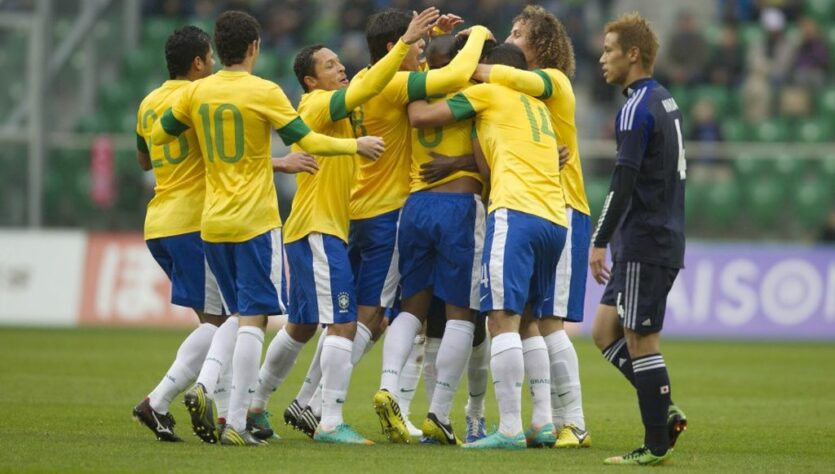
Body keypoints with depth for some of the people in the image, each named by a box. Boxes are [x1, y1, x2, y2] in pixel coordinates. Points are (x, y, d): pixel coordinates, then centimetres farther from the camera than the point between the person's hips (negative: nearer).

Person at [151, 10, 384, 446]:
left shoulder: (197, 92, 4)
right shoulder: (264, 92, -10)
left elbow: (157, 135, 16)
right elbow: (307, 142, -10)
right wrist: (357, 146, 3)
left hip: (213, 224, 6)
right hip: (255, 222, -6)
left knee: (244, 317, 19)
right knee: (252, 320, -5)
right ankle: (236, 423, -10)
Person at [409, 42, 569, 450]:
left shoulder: (488, 92, 9)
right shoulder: (538, 108, 29)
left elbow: (421, 118, 5)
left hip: (516, 213, -7)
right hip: (554, 219, 8)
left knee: (502, 319, -11)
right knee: (529, 321, 17)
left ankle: (510, 428, -19)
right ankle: (546, 422, 9)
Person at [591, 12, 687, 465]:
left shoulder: (637, 108, -15)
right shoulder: (665, 102, 15)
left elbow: (624, 181, -22)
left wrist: (600, 241, -19)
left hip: (644, 242, -9)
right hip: (665, 237, 9)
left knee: (641, 341, -4)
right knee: (605, 331, 12)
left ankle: (656, 445, -1)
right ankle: (664, 412, 9)